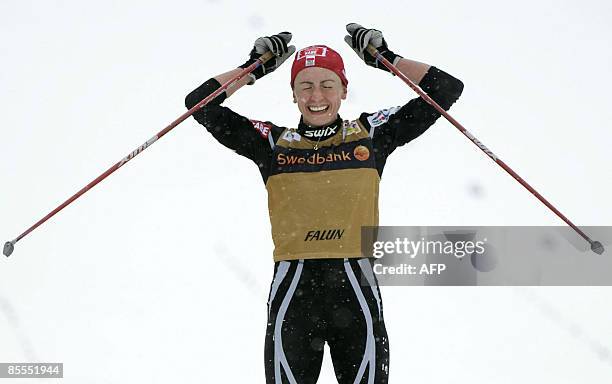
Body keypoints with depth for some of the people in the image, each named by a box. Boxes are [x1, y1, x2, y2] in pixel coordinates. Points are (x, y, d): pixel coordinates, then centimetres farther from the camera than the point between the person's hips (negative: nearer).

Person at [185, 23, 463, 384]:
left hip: (356, 294, 0)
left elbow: (447, 89, 13)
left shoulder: (372, 134, 11)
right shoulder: (273, 143, 10)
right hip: (292, 296, 0)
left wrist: (386, 58, 13)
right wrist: (253, 69, 12)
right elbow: (200, 104, 10)